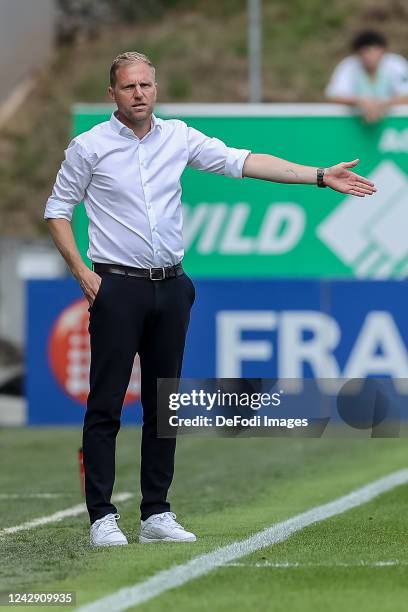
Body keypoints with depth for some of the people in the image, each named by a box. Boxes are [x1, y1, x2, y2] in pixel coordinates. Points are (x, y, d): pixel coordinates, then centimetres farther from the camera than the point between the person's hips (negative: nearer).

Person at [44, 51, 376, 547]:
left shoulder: (178, 138, 7)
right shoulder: (89, 147, -3)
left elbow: (242, 162, 3)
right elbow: (57, 210, 3)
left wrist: (320, 176, -4)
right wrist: (81, 271, -8)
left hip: (170, 288, 4)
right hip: (116, 287, -4)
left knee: (163, 404, 7)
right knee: (106, 404, -5)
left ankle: (156, 514, 13)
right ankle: (102, 517, -3)